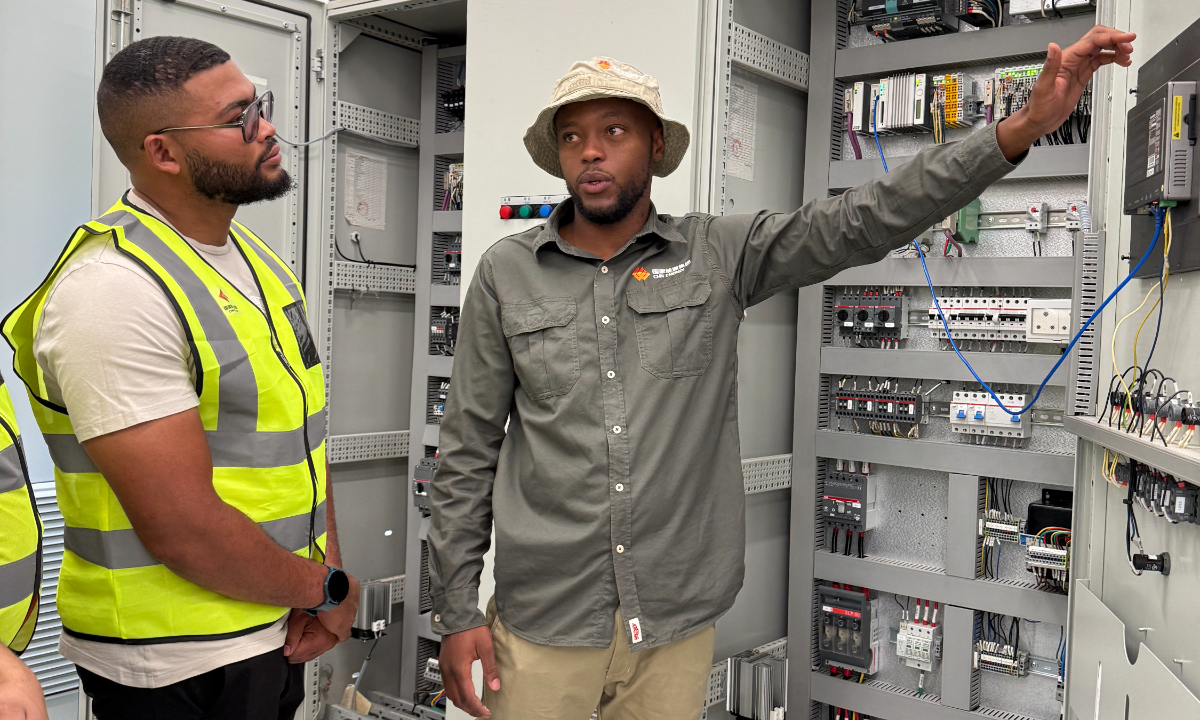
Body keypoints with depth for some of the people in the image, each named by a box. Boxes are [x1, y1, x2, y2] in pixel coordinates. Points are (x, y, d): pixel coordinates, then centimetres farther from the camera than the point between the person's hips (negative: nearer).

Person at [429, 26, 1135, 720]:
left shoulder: (719, 255, 0)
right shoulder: (506, 274, 0)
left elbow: (862, 221, -8)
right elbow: (469, 450, 2)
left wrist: (1023, 128, -17)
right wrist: (457, 611, 0)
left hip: (676, 623, 1)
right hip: (542, 623, 0)